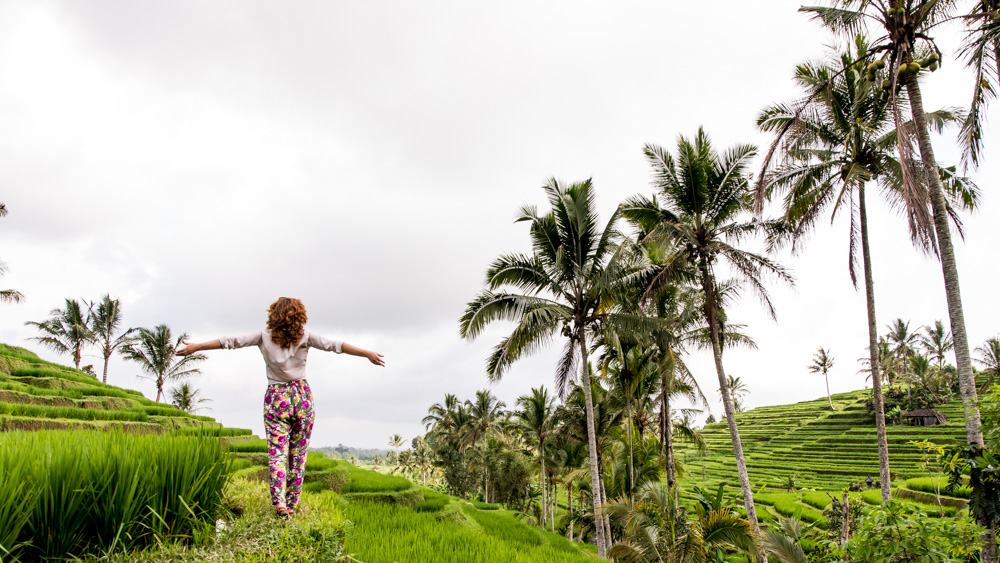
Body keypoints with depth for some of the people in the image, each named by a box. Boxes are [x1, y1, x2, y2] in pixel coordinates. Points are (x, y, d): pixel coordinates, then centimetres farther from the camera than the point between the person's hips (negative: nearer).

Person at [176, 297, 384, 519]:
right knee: (298, 453, 8)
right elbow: (333, 345, -5)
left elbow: (232, 341, 1)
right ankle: (292, 505, 12)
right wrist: (367, 353, -3)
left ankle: (279, 500, -19)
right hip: (302, 395, 0)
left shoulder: (265, 336, 0)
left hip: (276, 398, 0)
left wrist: (196, 347, 9)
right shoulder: (305, 337, -2)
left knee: (277, 452, 0)